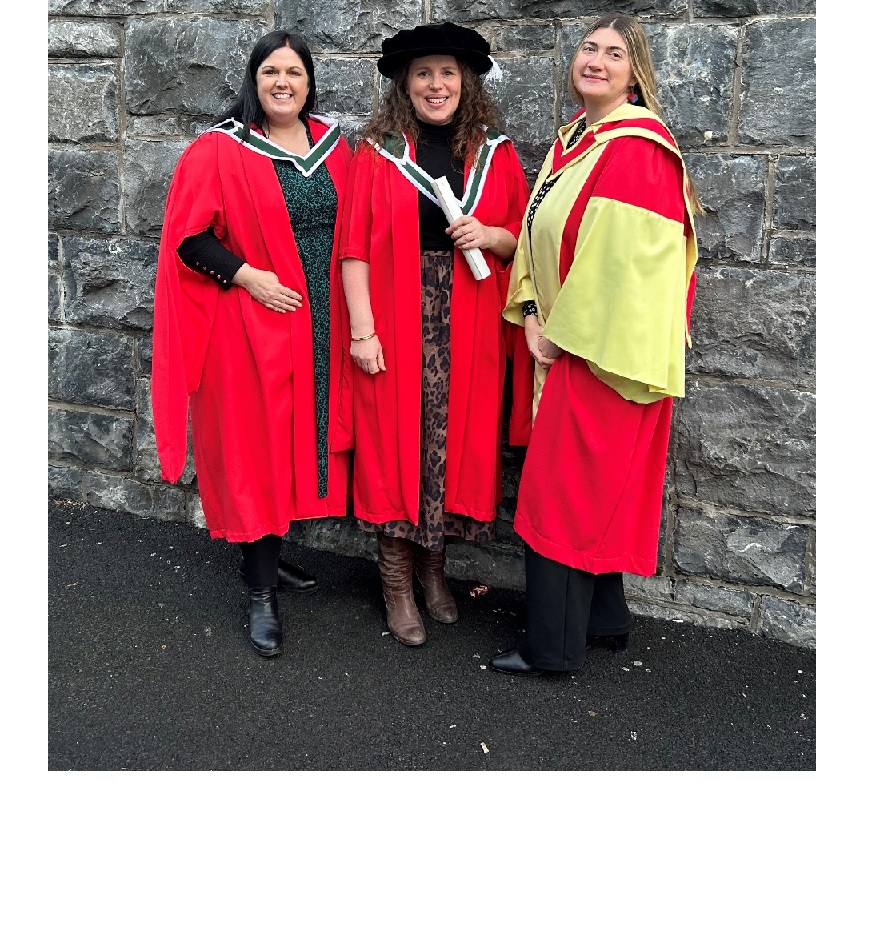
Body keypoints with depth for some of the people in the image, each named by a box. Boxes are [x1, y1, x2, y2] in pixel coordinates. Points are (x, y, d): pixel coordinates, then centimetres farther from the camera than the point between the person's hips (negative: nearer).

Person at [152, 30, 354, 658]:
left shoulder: (335, 145, 10)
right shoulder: (220, 150, -4)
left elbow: (352, 229, 17)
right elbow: (190, 236, -7)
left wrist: (351, 304, 5)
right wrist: (250, 277, -17)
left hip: (321, 326, 5)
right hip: (253, 324, -5)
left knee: (303, 438, 10)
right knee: (255, 446, -1)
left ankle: (271, 555, 30)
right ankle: (262, 591, 9)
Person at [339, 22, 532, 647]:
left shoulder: (497, 155, 8)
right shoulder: (377, 153, 1)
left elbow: (525, 239, 11)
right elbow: (355, 248, -4)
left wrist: (489, 235, -10)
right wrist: (362, 328, -11)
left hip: (469, 328, 3)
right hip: (398, 325, -2)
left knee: (456, 439, 7)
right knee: (397, 439, 2)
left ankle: (433, 564, 25)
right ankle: (396, 579, 15)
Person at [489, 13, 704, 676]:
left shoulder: (637, 146, -14)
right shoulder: (573, 139, 14)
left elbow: (622, 257, -20)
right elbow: (541, 233, 14)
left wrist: (569, 333, -14)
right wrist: (532, 314, 2)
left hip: (606, 347, -9)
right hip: (563, 341, 9)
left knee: (566, 488, -3)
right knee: (593, 488, 15)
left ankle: (553, 645, 9)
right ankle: (604, 617, 29)